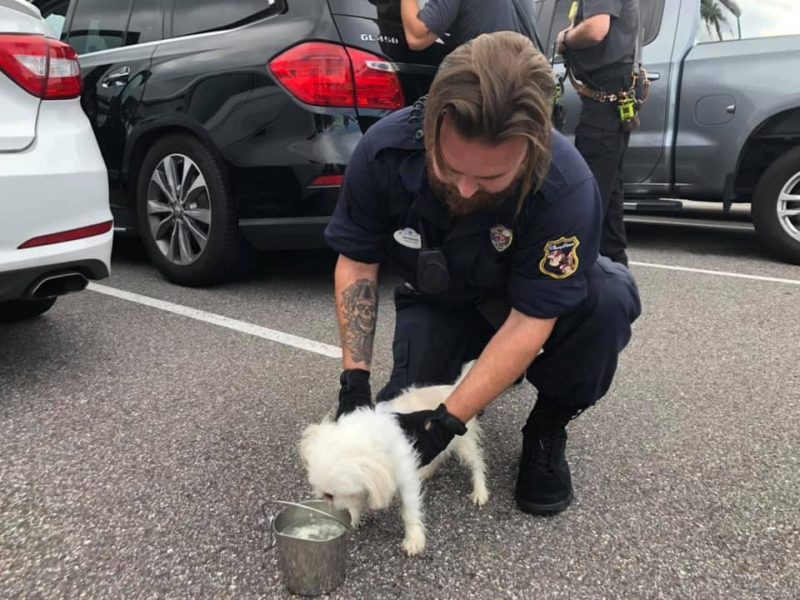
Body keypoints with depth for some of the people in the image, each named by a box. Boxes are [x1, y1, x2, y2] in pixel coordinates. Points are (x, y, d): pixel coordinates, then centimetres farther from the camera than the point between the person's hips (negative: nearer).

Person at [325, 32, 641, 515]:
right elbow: (357, 262, -15)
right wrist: (355, 379, -23)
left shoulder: (568, 187, -36)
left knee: (610, 298, -33)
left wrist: (448, 420, -34)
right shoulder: (385, 150, -29)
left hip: (527, 301, -1)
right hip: (436, 302, 2)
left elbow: (531, 320, -30)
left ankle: (548, 428, -5)